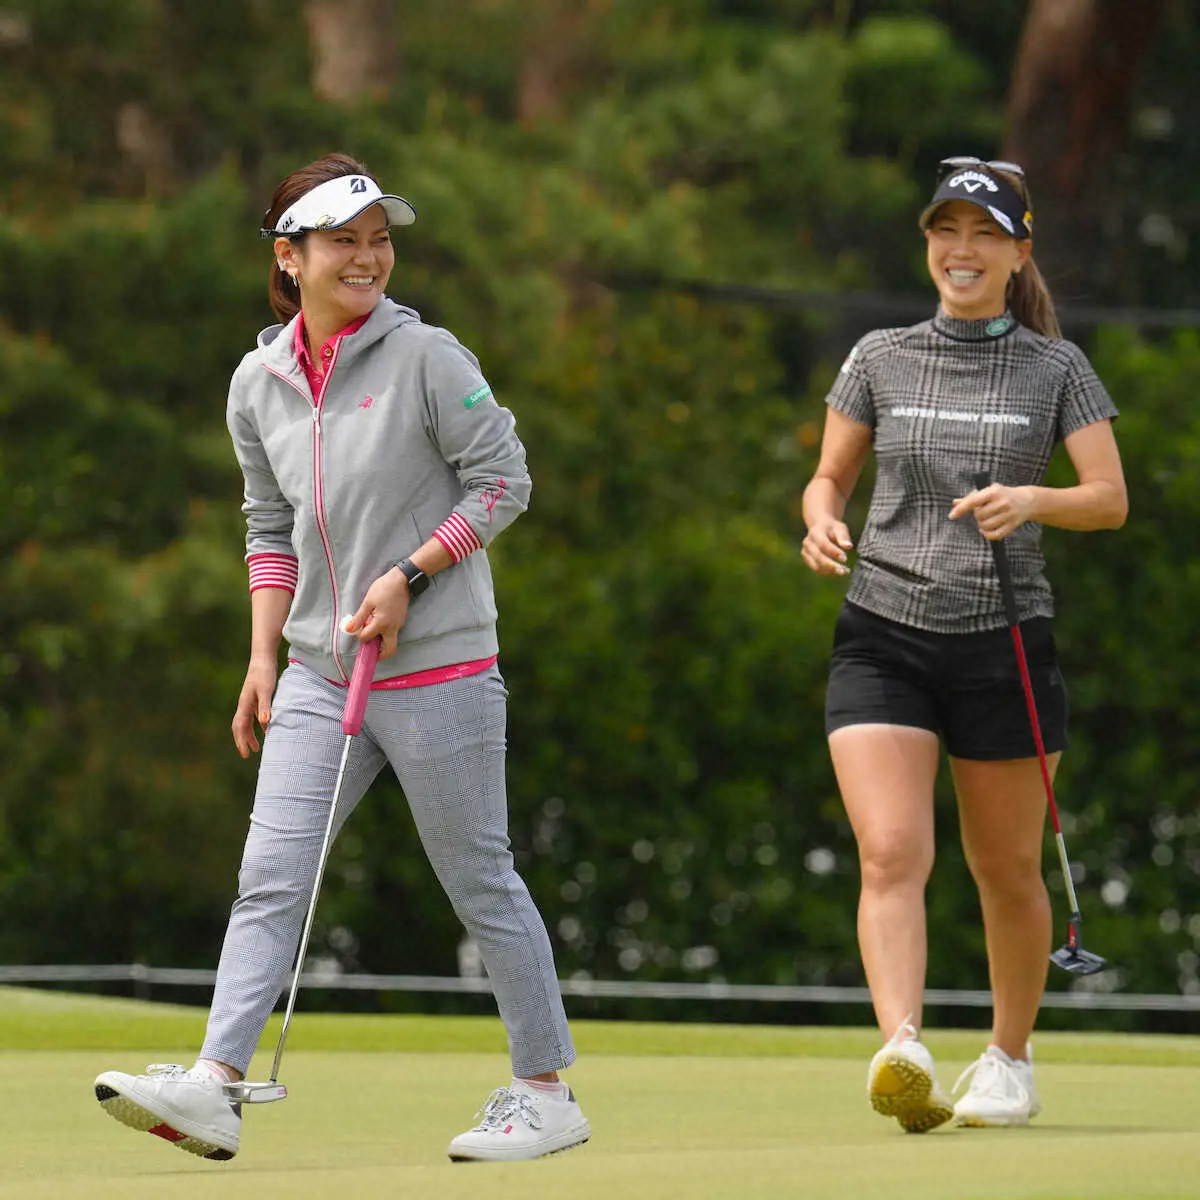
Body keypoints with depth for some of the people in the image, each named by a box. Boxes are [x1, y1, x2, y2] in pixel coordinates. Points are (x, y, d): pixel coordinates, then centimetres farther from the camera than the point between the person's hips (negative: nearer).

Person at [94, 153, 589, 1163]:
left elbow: (504, 479, -6)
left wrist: (409, 576, -13)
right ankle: (214, 1087, -13)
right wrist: (264, 656, 9)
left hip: (439, 671, -5)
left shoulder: (424, 357, -8)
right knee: (269, 878, -6)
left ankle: (547, 1091, 14)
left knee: (481, 882, 3)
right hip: (320, 675, 5)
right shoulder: (258, 384, 7)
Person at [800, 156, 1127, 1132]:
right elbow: (830, 475, 16)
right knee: (891, 852, -18)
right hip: (884, 638, 1)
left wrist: (1032, 500, -22)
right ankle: (904, 1051, -31)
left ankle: (1011, 1060, 27)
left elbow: (1111, 499, -3)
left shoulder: (1058, 368, 3)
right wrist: (822, 521, -7)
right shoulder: (879, 359, 8)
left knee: (1008, 871, 8)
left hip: (1004, 641, 0)